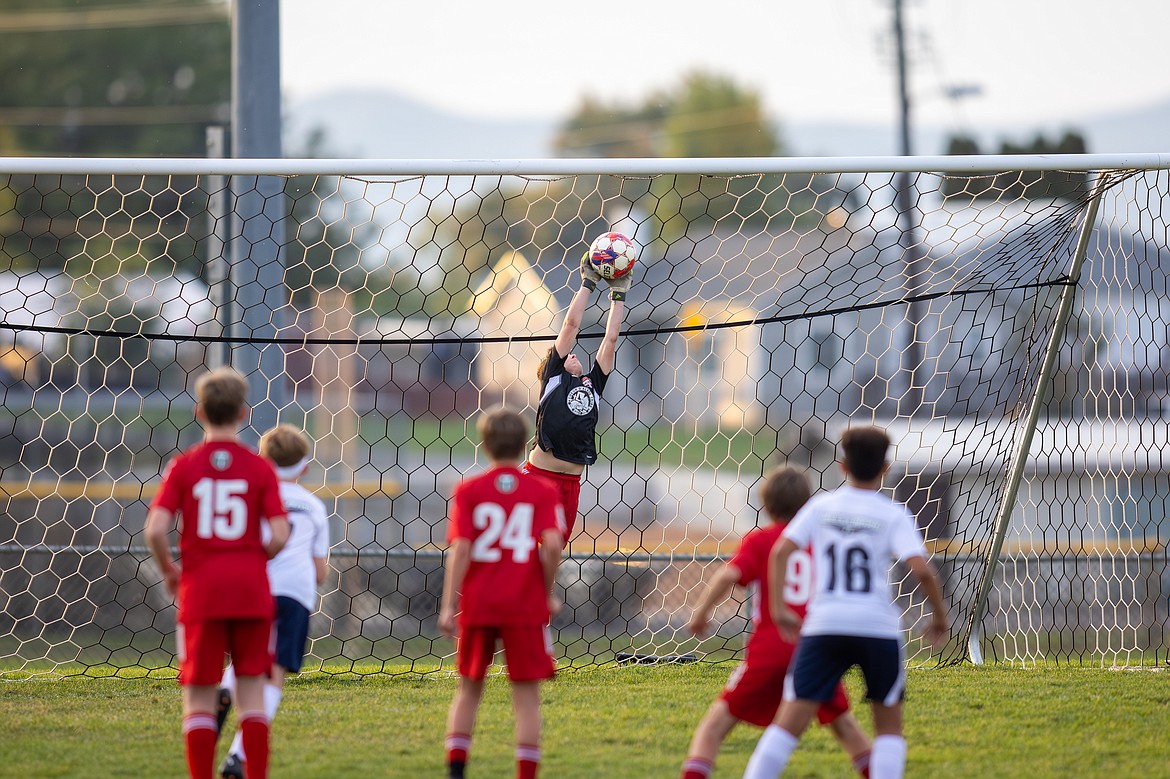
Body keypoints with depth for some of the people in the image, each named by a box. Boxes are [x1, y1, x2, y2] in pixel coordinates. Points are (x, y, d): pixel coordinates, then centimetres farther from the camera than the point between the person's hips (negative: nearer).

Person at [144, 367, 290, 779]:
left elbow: (155, 530, -11)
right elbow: (279, 536, -7)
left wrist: (168, 570, 7)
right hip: (251, 590, 1)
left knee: (199, 695, 4)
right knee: (253, 689, 9)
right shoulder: (260, 468, 0)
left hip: (200, 591, -1)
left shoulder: (183, 466, -2)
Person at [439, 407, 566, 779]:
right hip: (526, 606, -1)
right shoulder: (543, 492, 0)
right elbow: (552, 543, -13)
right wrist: (549, 593, 1)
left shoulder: (468, 490, 1)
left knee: (469, 688, 17)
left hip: (477, 604, 1)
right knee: (526, 693, 3)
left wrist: (448, 606, -5)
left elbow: (460, 549, -7)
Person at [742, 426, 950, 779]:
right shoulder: (893, 515, 2)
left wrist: (778, 609, 4)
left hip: (824, 627, 1)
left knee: (790, 721, 0)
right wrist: (939, 615, 3)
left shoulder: (821, 506, 8)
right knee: (889, 725, 13)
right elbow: (922, 570, -11)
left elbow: (780, 552, -2)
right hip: (878, 627, -1)